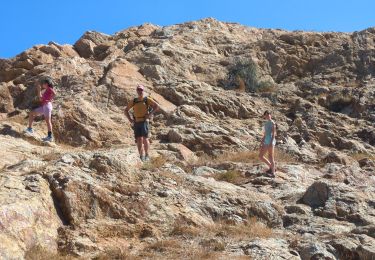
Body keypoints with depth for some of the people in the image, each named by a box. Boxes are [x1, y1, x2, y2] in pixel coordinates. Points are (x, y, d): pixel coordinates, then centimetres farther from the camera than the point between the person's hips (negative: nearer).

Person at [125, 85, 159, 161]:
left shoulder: (147, 99, 4)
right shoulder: (133, 101, 13)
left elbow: (157, 106, 0)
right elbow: (126, 110, 20)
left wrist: (150, 114, -8)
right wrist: (130, 119, 8)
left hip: (144, 121, -3)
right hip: (136, 123, 3)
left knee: (145, 138, -13)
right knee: (139, 139, 2)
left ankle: (146, 155, -4)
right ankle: (141, 156, 7)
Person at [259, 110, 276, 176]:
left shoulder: (272, 123, -7)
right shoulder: (266, 123, 18)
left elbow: (274, 133, -14)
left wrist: (271, 142, -23)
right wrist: (262, 142, 20)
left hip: (270, 141, -9)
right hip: (266, 141, 9)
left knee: (271, 157, -8)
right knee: (260, 156, 11)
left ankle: (273, 173, -4)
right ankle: (272, 167, 21)